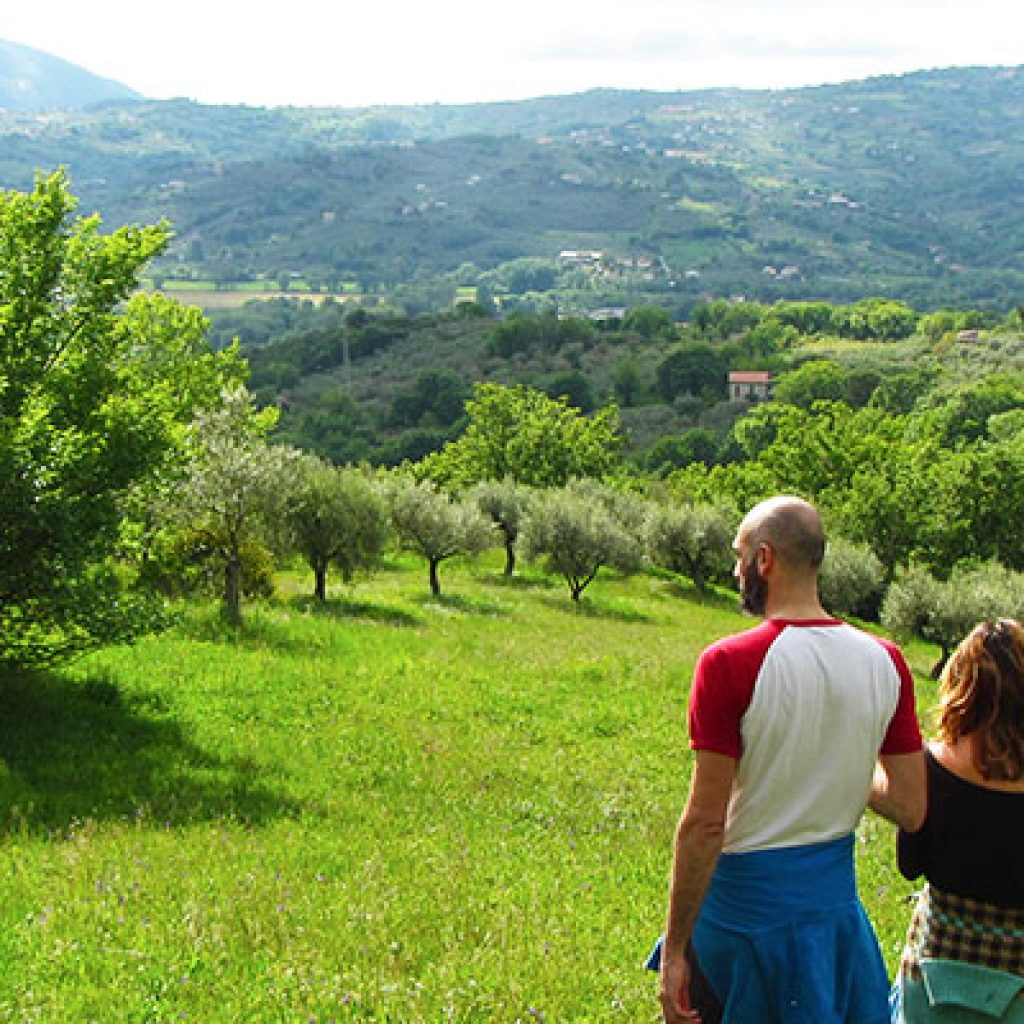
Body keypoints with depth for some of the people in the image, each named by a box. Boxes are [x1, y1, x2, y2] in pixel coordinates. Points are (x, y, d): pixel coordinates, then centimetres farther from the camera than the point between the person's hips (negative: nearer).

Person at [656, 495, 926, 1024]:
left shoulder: (729, 664, -19)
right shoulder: (886, 662, -4)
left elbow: (705, 824, -19)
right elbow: (911, 810, -1)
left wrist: (675, 948, -12)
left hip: (744, 897, -5)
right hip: (835, 896, 5)